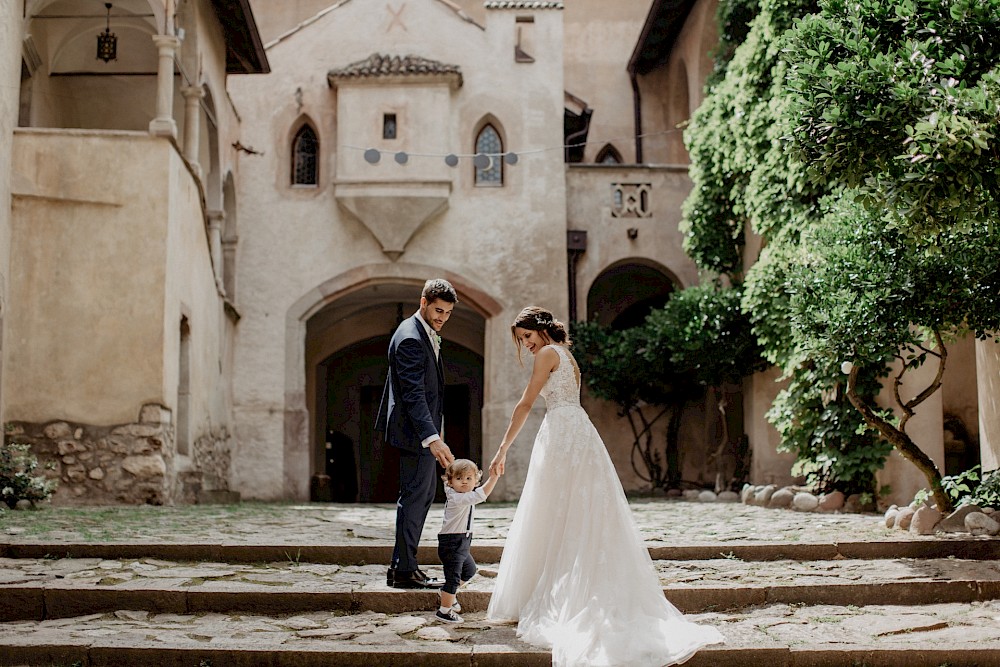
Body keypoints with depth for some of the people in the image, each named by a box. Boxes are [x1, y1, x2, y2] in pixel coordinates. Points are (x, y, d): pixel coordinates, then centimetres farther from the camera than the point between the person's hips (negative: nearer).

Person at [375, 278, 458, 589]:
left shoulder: (425, 333, 11)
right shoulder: (410, 338, -22)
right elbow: (413, 395, -30)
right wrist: (432, 438, -37)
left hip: (423, 429, 11)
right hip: (415, 431, -11)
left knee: (426, 492, 16)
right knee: (415, 496, -4)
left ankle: (403, 562, 25)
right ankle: (404, 571, 5)